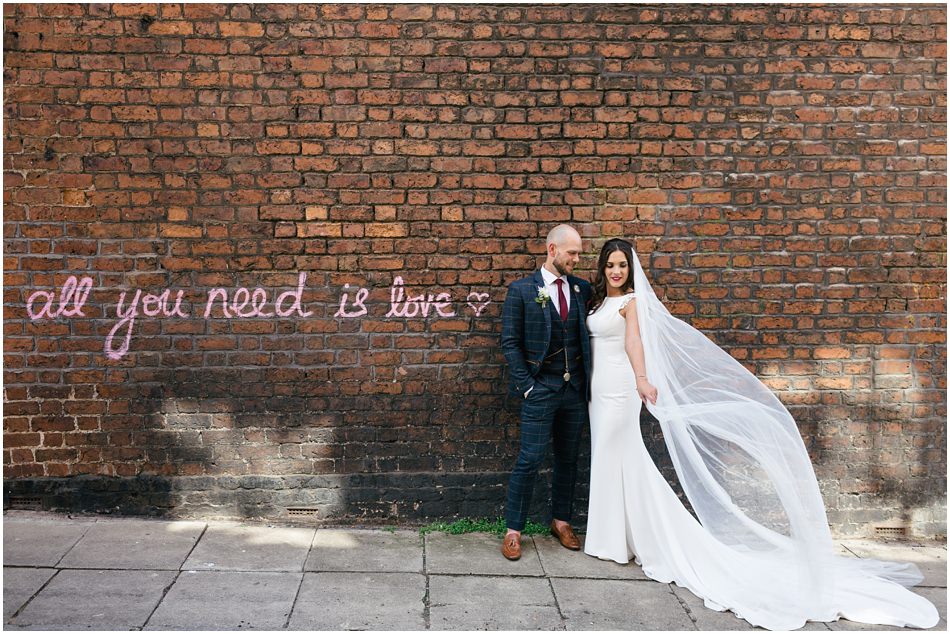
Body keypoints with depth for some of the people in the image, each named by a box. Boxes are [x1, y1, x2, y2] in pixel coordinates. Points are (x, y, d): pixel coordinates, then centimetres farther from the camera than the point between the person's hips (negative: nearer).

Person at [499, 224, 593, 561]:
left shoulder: (583, 289, 6)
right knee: (529, 461, -2)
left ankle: (561, 521, 30)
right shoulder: (522, 290, -6)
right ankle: (513, 530, 10)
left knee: (568, 460, 14)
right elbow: (510, 342, -6)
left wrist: (588, 381, 1)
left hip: (576, 390, 5)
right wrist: (526, 385, -11)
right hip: (541, 390, -4)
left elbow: (587, 336, 9)